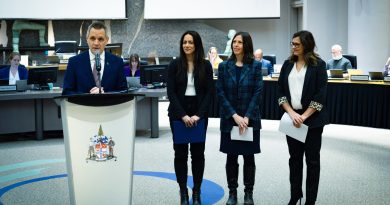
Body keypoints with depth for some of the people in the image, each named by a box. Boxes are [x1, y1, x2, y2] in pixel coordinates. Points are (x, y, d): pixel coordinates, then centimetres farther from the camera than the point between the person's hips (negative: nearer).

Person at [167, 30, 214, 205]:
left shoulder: (205, 65, 1)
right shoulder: (175, 64, -1)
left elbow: (209, 92, -2)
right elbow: (171, 92, -6)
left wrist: (199, 114, -13)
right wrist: (183, 115, -15)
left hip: (199, 114, 1)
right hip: (178, 114, 0)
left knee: (198, 153, 5)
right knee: (180, 153, 4)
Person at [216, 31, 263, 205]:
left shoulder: (255, 65, -1)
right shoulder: (224, 66, 2)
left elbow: (258, 92, -5)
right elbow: (220, 93, -3)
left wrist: (246, 117, -13)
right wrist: (235, 116, -12)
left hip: (250, 119, -1)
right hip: (229, 120, 1)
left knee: (249, 157, 7)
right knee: (231, 157, 6)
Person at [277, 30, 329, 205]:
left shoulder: (318, 65, -5)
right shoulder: (288, 64, 7)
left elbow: (321, 94, -9)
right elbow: (280, 91, 4)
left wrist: (304, 116, -15)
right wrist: (291, 113, -10)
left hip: (312, 119, -4)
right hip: (292, 118, 4)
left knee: (312, 160, 4)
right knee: (294, 158, 11)